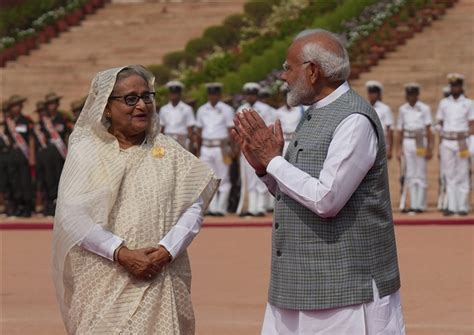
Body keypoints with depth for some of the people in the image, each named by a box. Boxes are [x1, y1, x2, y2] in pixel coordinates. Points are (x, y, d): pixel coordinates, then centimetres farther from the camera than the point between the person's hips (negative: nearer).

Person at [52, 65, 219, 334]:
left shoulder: (167, 151, 9)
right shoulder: (86, 151, 2)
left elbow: (194, 206, 2)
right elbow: (71, 214, -7)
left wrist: (167, 250, -13)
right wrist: (122, 254, -15)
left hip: (160, 279, 2)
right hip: (103, 285, -2)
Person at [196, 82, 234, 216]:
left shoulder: (226, 110, 2)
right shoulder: (202, 110, 13)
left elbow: (231, 131, -2)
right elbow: (199, 131, 16)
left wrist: (230, 149, -10)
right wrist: (198, 149, 12)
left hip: (221, 148, -4)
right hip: (206, 148, 4)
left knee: (223, 179, -3)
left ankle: (221, 208, -1)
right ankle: (212, 208, 3)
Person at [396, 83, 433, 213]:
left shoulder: (424, 108, -2)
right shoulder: (403, 109, 9)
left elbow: (428, 129, -3)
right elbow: (400, 130, 13)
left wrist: (429, 148, -8)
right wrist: (399, 148, 10)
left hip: (420, 142, -4)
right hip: (407, 142, 4)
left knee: (420, 174, -2)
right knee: (410, 174, 4)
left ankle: (420, 205, 0)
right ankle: (413, 204, 7)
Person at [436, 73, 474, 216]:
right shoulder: (444, 103, 12)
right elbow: (440, 124, 13)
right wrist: (440, 145, 7)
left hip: (462, 142, -2)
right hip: (447, 142, 2)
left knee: (462, 175, -2)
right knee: (449, 175, 0)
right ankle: (451, 206, 1)